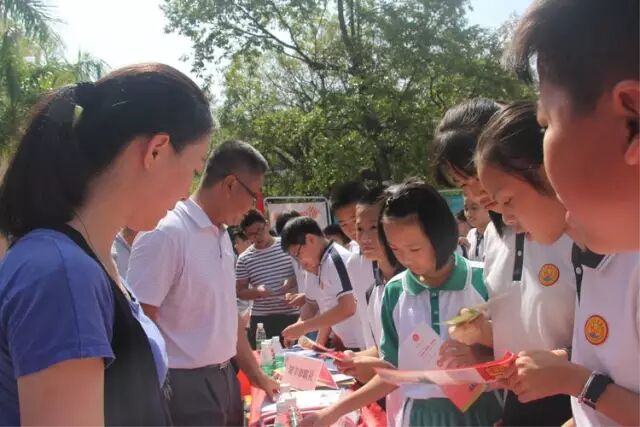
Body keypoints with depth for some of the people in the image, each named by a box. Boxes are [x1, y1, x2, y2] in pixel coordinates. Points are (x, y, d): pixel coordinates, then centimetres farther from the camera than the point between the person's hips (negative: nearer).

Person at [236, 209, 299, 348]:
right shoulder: (244, 259, 3)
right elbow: (240, 292, 6)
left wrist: (292, 281, -11)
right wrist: (257, 291, -13)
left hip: (292, 315, -1)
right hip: (261, 319, 1)